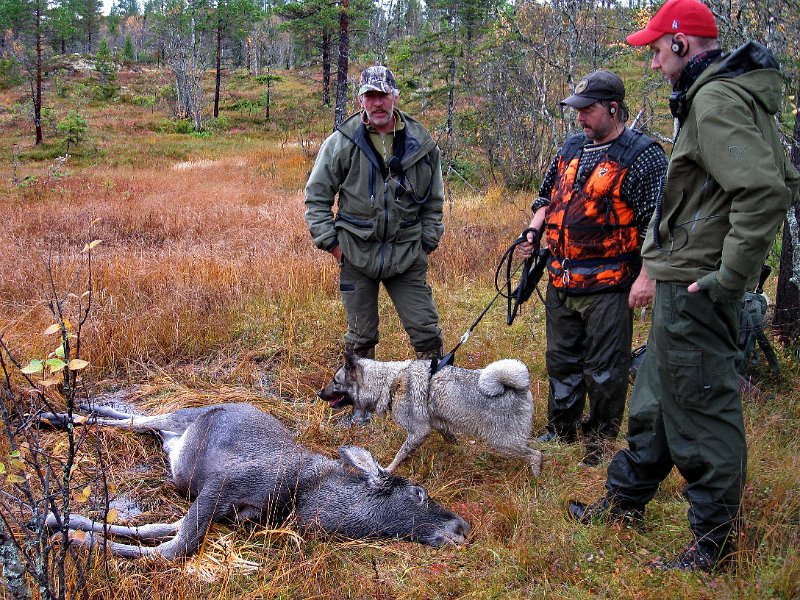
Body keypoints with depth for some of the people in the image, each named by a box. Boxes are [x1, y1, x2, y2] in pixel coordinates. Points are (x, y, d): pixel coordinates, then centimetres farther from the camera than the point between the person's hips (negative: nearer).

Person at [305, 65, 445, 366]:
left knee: (427, 332, 2)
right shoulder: (342, 142, -5)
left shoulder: (421, 143, 1)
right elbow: (317, 196, 1)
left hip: (407, 254, 1)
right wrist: (331, 242, -4)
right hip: (357, 254, -1)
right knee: (361, 336, 10)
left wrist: (427, 242, 6)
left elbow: (433, 201, 12)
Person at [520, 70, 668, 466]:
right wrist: (534, 230, 6)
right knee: (561, 359, 18)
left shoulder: (643, 156, -10)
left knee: (604, 368, 3)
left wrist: (646, 276, -18)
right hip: (561, 281, 7)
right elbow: (547, 195, 24)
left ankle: (601, 440, 19)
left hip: (607, 284, -7)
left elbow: (657, 223, -13)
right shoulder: (571, 148, 12)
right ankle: (561, 429, 33)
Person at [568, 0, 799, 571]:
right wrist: (736, 262, 19)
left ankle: (714, 541, 13)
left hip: (696, 286, -11)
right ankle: (625, 500, 36)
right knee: (656, 395, 21)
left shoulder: (716, 99, -18)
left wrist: (730, 276, -23)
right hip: (686, 284, 11)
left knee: (702, 409, 0)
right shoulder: (737, 94, 15)